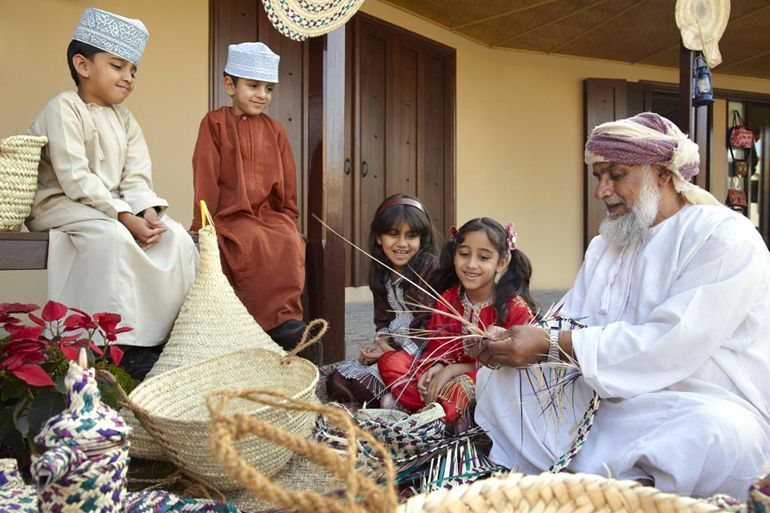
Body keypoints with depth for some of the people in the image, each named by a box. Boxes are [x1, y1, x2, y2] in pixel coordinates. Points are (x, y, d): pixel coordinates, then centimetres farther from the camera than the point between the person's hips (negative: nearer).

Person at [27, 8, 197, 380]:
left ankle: (173, 332, -11)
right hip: (61, 205, -7)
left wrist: (146, 211, -19)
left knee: (176, 236, -14)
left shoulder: (125, 120, 14)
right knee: (112, 236, -36)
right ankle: (125, 345, -29)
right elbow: (75, 179, -20)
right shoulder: (64, 108, -9)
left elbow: (136, 179, 2)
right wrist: (125, 217, -28)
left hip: (115, 207, 7)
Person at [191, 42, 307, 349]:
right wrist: (203, 225, -5)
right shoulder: (215, 123, 6)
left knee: (290, 243, -28)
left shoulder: (274, 130, 16)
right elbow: (205, 177, 0)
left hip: (271, 214, 3)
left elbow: (288, 184, 17)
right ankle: (274, 321, -26)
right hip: (231, 215, -3)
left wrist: (288, 218, 7)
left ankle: (286, 313, -23)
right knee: (254, 244, -33)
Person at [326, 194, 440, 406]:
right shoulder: (380, 273, 10)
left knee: (364, 384, -24)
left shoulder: (433, 269, -16)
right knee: (337, 381, -6)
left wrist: (395, 350, -15)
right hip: (391, 347, 8)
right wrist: (381, 343, -6)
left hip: (423, 352, -8)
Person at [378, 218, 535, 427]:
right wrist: (436, 368, -20)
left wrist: (454, 369, -19)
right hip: (448, 371, 6)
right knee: (390, 361, -12)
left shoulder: (516, 308, -12)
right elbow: (439, 346, 5)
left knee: (454, 389, -40)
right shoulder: (448, 298, 3)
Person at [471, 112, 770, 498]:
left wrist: (552, 345, -23)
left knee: (717, 433, -40)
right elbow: (567, 326, 8)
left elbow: (672, 345, -23)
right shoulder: (604, 247, 16)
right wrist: (513, 342, -13)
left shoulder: (725, 237, -11)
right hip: (605, 403, 7)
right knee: (496, 377, 1)